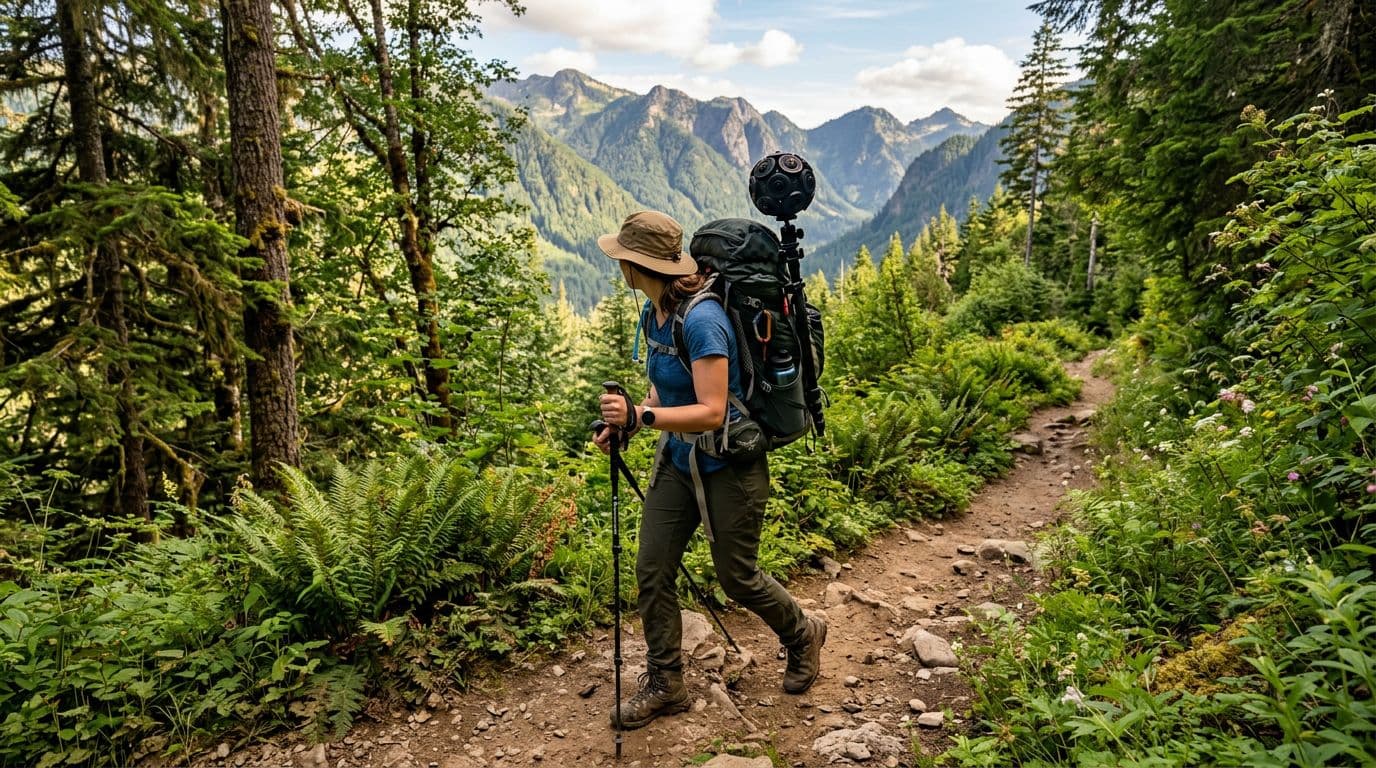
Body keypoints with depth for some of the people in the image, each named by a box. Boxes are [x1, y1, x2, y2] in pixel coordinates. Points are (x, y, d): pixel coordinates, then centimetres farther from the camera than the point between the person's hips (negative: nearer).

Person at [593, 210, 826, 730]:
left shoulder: (701, 321, -27)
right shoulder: (654, 313, 1)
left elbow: (712, 413, -29)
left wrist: (641, 415, -37)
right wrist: (625, 424, -2)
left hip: (729, 466, -8)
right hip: (677, 459, 8)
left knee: (737, 577, 9)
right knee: (651, 569, 6)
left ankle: (803, 634, 39)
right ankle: (665, 683, 23)